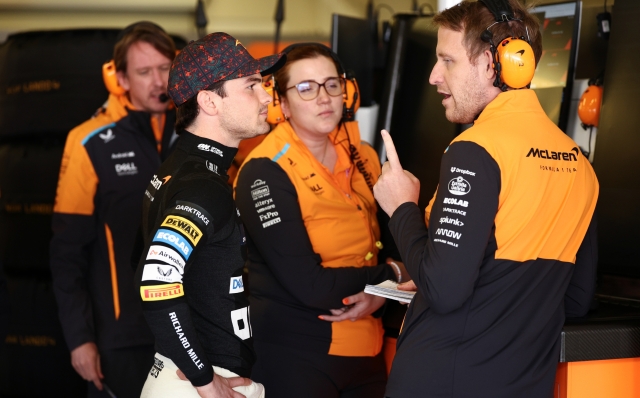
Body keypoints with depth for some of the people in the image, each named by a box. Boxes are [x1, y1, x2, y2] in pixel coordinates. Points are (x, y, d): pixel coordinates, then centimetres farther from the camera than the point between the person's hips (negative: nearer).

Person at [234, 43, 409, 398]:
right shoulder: (265, 173, -14)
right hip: (292, 356, -6)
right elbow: (309, 286, -21)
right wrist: (391, 276, -8)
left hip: (366, 351, 6)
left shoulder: (362, 158, 6)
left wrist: (379, 293, -9)